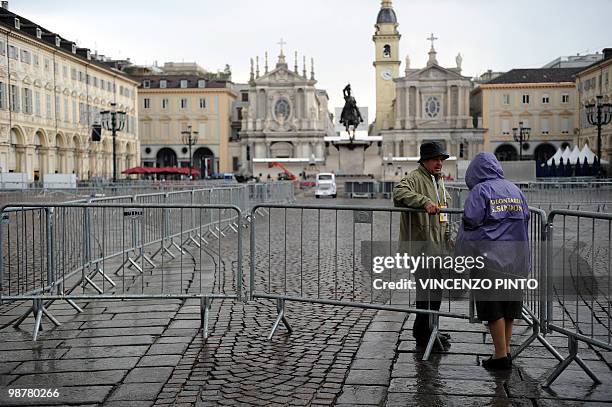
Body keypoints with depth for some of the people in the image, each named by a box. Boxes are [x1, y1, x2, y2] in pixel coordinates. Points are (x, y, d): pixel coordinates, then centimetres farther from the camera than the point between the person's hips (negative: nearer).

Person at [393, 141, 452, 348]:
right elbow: (399, 192, -31)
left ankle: (427, 330, 27)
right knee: (428, 290, -10)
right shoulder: (415, 178, -9)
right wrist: (425, 201, -38)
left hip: (436, 245, 10)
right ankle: (423, 334, -1)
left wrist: (448, 238, 24)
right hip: (421, 245, -10)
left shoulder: (439, 181, 22)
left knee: (435, 288, 15)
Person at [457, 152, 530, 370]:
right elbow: (525, 220, 16)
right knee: (509, 307, 14)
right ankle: (505, 349, 20)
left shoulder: (480, 191, -7)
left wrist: (462, 255, 0)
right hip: (516, 261, 6)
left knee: (494, 309, 1)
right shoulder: (515, 190, 12)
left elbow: (469, 225, -11)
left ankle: (501, 355, 4)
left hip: (490, 260, -6)